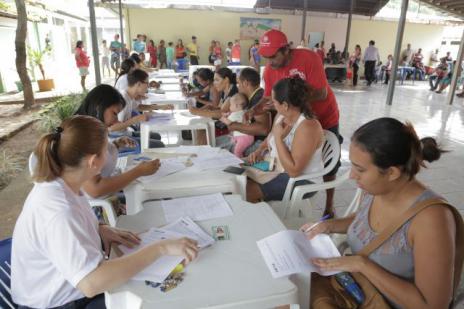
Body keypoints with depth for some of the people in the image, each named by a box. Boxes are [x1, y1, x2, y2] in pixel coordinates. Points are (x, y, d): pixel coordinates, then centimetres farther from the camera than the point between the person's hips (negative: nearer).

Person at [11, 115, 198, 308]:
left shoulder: (58, 184, -5)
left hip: (74, 288, 8)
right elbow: (91, 283, -42)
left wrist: (100, 230, -7)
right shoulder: (58, 211, -34)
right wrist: (160, 247, -39)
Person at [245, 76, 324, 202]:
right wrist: (259, 150, -1)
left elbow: (294, 171, -31)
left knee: (247, 191, -18)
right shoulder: (281, 116, 0)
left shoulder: (307, 127, -26)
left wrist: (278, 137, -27)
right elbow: (270, 139, 20)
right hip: (276, 168, 8)